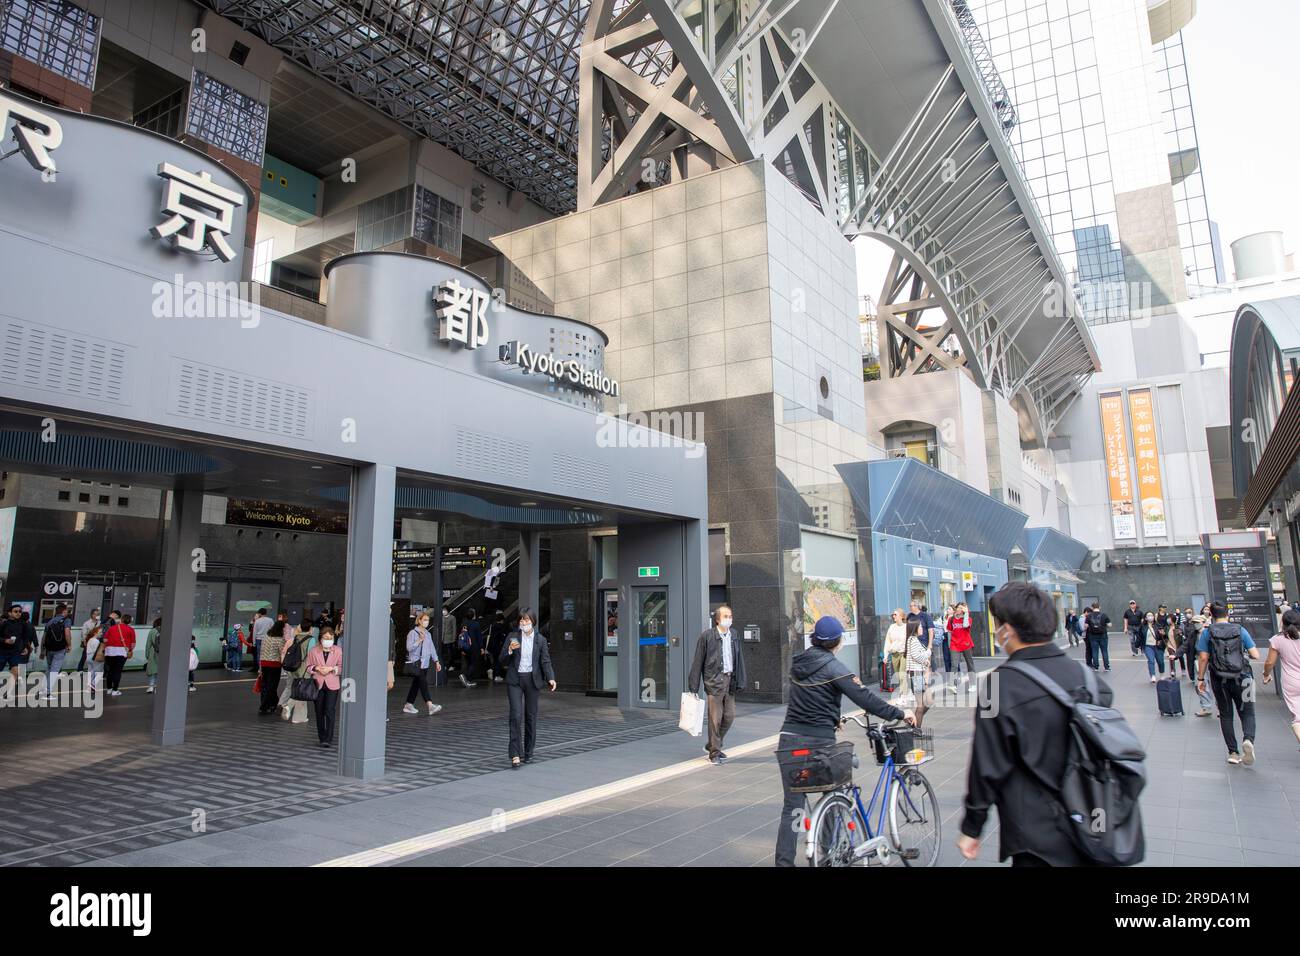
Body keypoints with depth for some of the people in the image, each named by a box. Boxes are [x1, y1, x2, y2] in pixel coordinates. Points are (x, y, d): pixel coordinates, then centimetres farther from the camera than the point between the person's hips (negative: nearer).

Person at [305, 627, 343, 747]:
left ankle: (328, 739, -6)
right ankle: (322, 737, 24)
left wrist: (331, 668, -12)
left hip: (332, 684, -2)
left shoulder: (338, 651, 1)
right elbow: (308, 667, 8)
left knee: (330, 711, -10)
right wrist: (317, 668, -11)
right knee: (319, 712, 10)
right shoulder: (313, 651, 4)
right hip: (318, 684, 2)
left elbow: (342, 667, 4)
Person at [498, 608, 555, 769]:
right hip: (515, 680, -1)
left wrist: (550, 678, -14)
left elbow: (545, 661, 2)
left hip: (533, 680, 2)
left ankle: (528, 753, 21)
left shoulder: (540, 639, 6)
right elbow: (502, 661, 3)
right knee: (516, 716, -11)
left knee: (531, 717, 7)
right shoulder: (512, 636, 3)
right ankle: (515, 755, -11)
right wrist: (510, 650, -17)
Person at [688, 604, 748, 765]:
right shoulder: (707, 636, -6)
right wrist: (694, 688, -5)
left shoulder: (735, 635, 9)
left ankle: (711, 746, 27)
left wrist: (741, 682, 5)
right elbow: (698, 662, -4)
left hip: (730, 679, 5)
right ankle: (714, 753, 11)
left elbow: (740, 659, 13)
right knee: (715, 718, -2)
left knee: (729, 715, 9)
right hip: (714, 680, -5)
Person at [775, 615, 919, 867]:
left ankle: (784, 861, 3)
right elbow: (864, 698, -14)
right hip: (819, 741, -5)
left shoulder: (798, 662, 9)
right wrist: (899, 713, -6)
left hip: (790, 738, 5)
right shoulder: (833, 667, -11)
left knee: (792, 806, 6)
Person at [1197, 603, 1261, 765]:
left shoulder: (1207, 632, -3)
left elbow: (1203, 657, -7)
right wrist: (1244, 653, 18)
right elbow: (1256, 655, -4)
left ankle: (1233, 752, 10)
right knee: (1247, 713, 9)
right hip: (1241, 678, 0)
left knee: (1226, 715, 12)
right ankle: (1248, 739, -20)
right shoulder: (1240, 630, -1)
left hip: (1219, 680, 0)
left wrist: (1200, 679, 2)